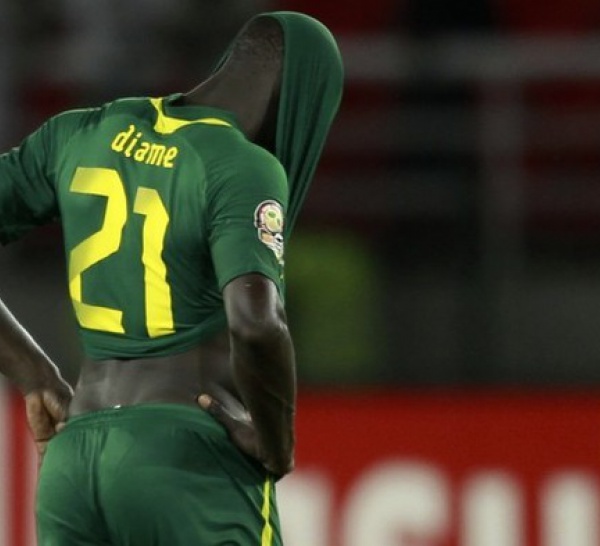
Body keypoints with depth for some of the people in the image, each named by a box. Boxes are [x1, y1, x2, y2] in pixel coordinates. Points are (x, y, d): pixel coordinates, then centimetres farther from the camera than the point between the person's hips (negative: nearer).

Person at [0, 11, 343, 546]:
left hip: (73, 461, 6)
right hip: (193, 462, -6)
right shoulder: (245, 171, -10)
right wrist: (277, 444, -9)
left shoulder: (79, 134, 10)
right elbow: (255, 323, -27)